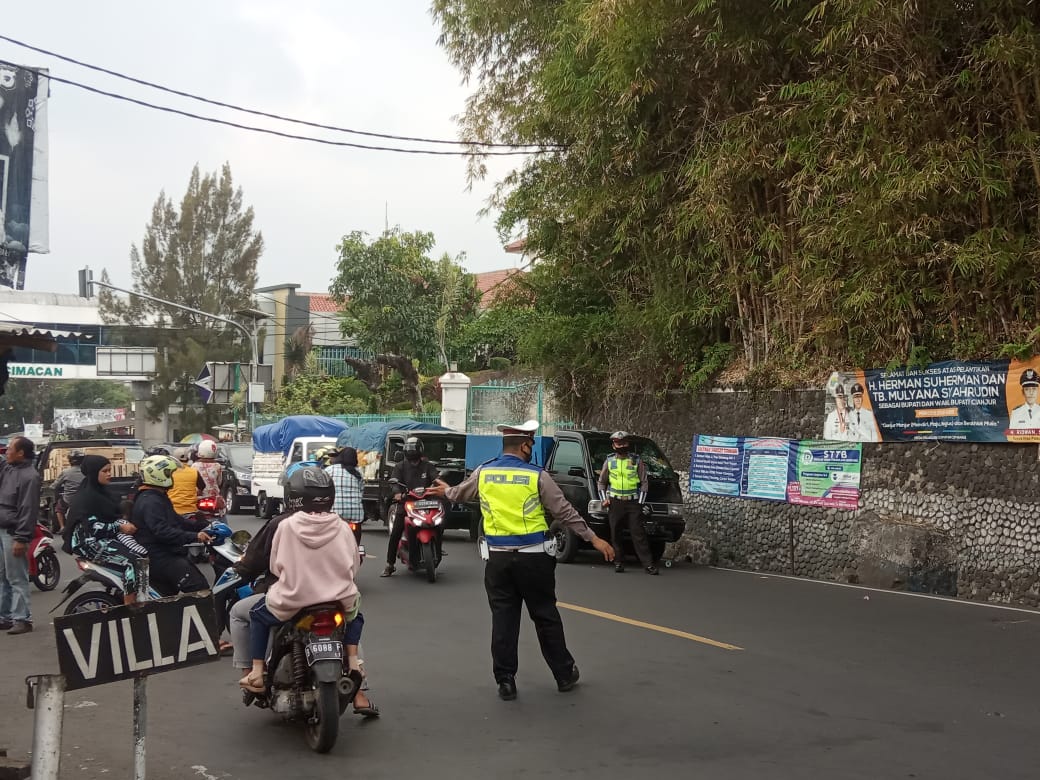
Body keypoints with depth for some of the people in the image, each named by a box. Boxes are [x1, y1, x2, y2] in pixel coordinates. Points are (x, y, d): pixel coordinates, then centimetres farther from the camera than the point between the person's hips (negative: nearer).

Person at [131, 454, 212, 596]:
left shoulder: (158, 498, 18)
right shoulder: (150, 502, -18)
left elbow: (176, 521, 22)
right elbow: (162, 531, -30)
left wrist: (203, 525, 12)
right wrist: (194, 536, -34)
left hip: (168, 554, 11)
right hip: (160, 557, -11)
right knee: (200, 588, -19)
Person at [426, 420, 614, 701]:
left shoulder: (483, 473, 1)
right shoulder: (537, 476, -9)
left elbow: (460, 493, 21)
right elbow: (565, 512, -5)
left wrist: (445, 491, 44)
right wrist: (594, 539, 2)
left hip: (498, 558, 2)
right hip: (534, 558, -2)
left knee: (503, 619, 7)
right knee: (546, 616, 9)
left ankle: (505, 680, 9)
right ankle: (564, 674, 21)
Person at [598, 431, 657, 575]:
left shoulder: (637, 461, 5)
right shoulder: (609, 461, 9)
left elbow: (644, 482, 6)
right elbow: (602, 482, 18)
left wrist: (640, 502, -1)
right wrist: (604, 498, 5)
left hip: (633, 502, -2)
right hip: (615, 502, 2)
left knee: (638, 533, -6)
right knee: (615, 534, 2)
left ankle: (648, 564, -8)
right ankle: (618, 562, 12)